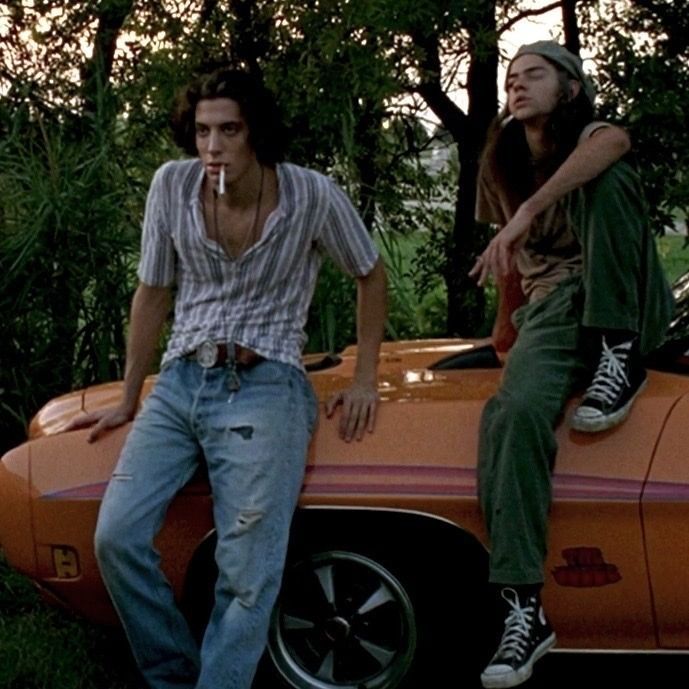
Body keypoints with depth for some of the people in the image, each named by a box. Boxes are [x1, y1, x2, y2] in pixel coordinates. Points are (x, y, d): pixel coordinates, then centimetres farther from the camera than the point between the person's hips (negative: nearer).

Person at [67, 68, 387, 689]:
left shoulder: (313, 196, -9)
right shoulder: (172, 185, -3)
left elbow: (371, 275, 9)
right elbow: (153, 294, 9)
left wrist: (365, 381, 4)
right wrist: (129, 401, 15)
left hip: (264, 387, -3)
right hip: (180, 382, 3)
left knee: (247, 573, -15)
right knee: (117, 537, -12)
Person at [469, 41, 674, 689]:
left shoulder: (594, 136, 1)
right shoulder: (504, 165, 17)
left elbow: (611, 143, -27)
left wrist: (526, 212, -38)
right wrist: (506, 328, 24)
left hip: (624, 308, -3)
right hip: (552, 309, 3)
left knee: (606, 175, -28)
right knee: (514, 410, -33)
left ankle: (620, 356, -24)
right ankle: (522, 608, -37)